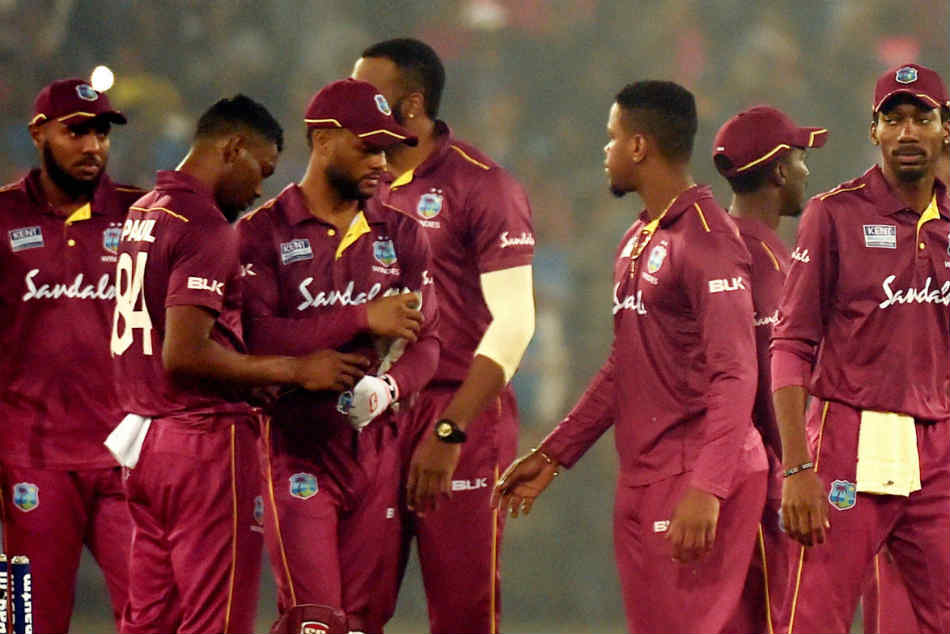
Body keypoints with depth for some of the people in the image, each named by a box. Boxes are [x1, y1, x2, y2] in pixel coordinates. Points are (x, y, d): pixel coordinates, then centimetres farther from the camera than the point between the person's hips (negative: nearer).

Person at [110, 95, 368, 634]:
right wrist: (294, 370, -15)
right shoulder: (206, 229, -14)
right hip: (204, 440, -9)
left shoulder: (142, 213, 15)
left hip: (145, 437, 9)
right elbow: (183, 355, -22)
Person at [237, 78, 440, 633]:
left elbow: (426, 340, 8)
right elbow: (257, 336, -16)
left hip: (376, 446, 5)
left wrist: (391, 385, -15)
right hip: (298, 448, -4)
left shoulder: (401, 234, 12)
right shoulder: (263, 233, -3)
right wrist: (364, 319, -17)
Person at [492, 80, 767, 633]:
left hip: (696, 479, -9)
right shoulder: (637, 242, 19)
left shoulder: (707, 238, -13)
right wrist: (552, 456, 24)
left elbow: (735, 375, -20)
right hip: (641, 481, 9)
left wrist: (707, 489, -28)